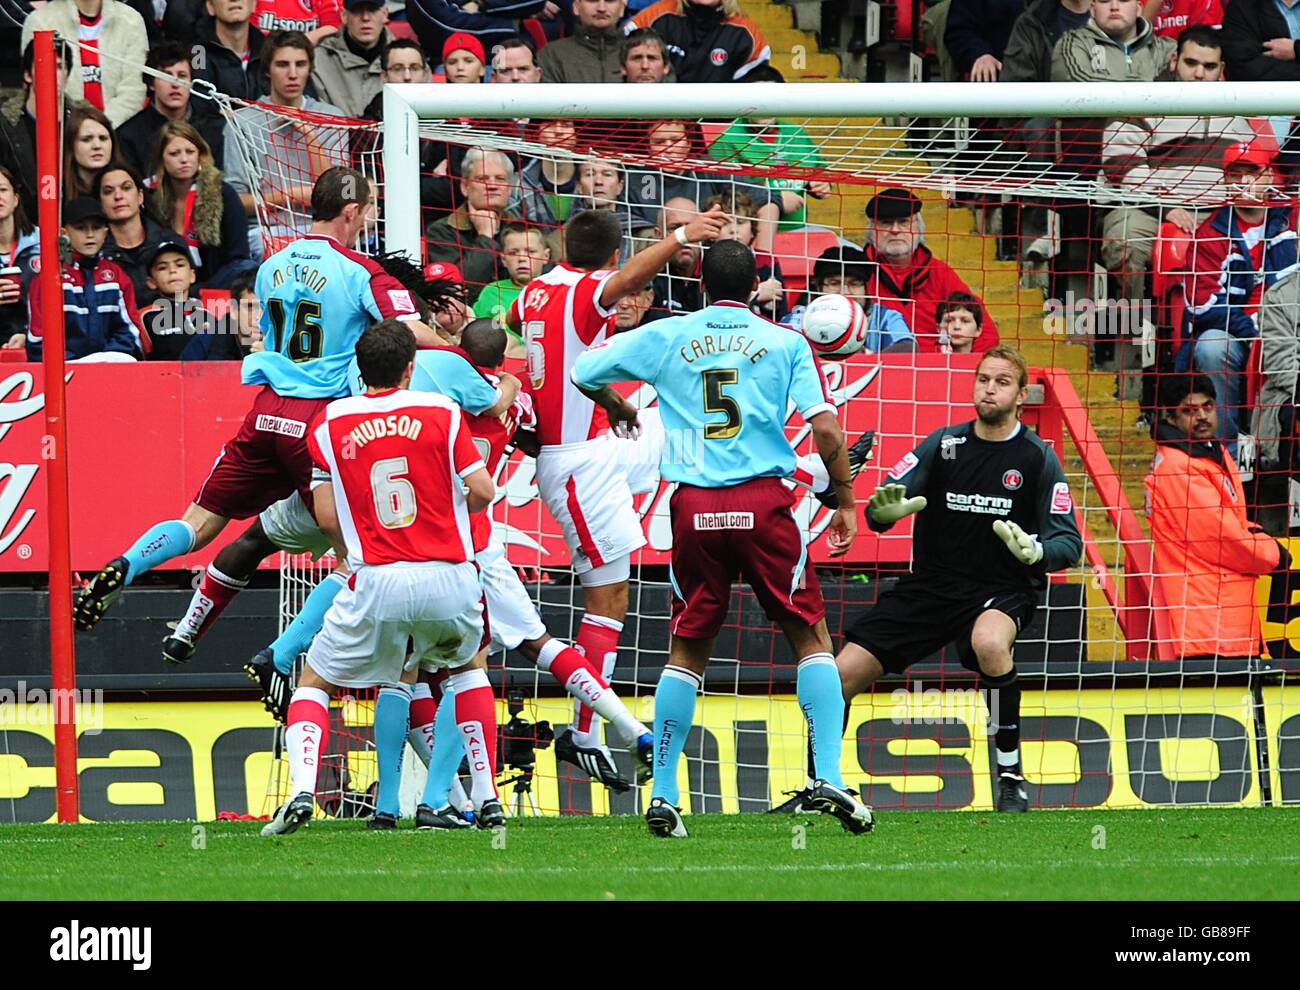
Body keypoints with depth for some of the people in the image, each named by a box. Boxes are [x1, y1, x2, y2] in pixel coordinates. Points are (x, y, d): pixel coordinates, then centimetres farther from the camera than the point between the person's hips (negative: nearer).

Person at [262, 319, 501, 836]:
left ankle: (301, 790, -9)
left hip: (377, 583, -1)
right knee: (467, 667, 31)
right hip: (450, 580, 1)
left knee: (315, 682, 16)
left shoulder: (329, 423, 6)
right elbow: (482, 491, 1)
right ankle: (488, 798, 21)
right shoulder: (441, 411, 5)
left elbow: (328, 517, 3)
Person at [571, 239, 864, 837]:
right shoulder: (785, 343, 4)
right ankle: (828, 778, -6)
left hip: (694, 506, 2)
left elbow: (581, 372, 18)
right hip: (763, 501, -2)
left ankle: (663, 795, 6)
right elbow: (825, 430, -4)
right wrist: (845, 503, 7)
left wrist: (616, 407, 38)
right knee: (810, 637, 7)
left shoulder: (665, 337, 9)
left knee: (687, 649, 12)